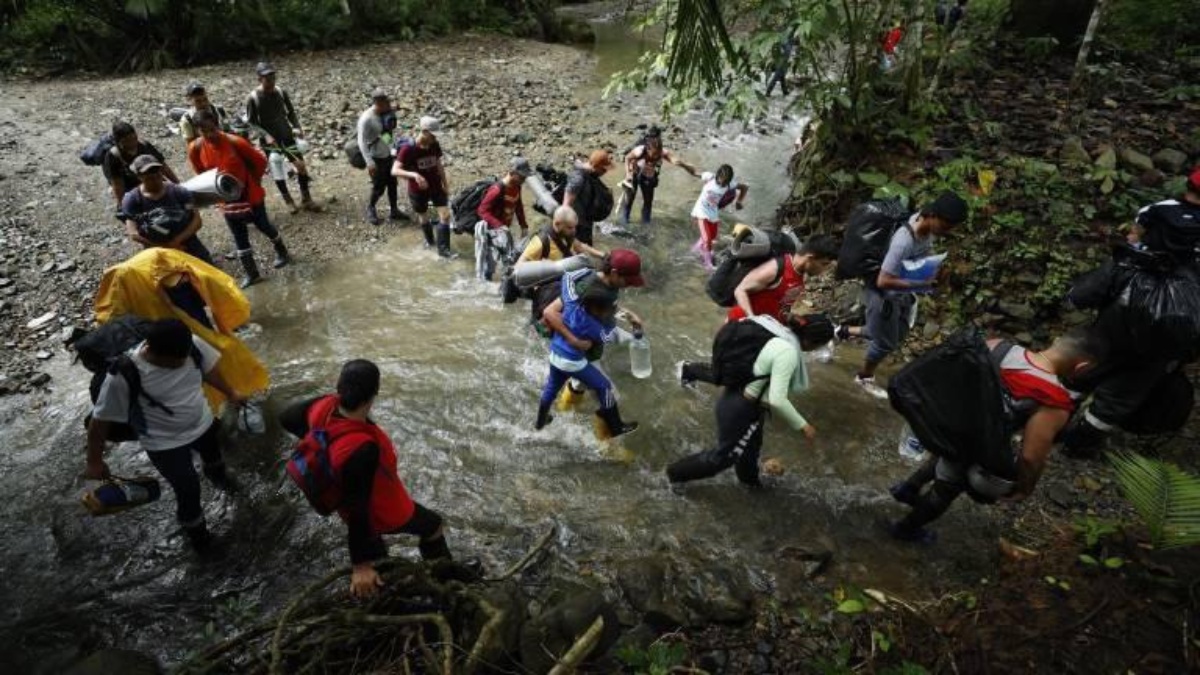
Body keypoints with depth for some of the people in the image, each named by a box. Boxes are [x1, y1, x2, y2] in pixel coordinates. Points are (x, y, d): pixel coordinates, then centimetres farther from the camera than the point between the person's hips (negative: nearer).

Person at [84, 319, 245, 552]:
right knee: (188, 490, 6)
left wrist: (230, 394, 11)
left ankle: (217, 476, 70)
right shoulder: (124, 377, -36)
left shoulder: (192, 345, -26)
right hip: (164, 444, -5)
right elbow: (100, 420, -21)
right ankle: (194, 530, 39)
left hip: (203, 424, 5)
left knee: (213, 455, 33)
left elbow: (209, 369, -3)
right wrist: (95, 462, -11)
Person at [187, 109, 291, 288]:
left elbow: (260, 161, -11)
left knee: (263, 226, 15)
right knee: (239, 237, 9)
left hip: (250, 194, -3)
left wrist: (252, 181, -3)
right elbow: (200, 172, 7)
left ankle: (282, 253, 41)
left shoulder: (234, 141, -22)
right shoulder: (195, 148, -11)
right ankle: (251, 273, 20)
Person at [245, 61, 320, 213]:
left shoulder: (281, 92, -3)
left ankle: (306, 200, 13)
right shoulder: (252, 98, -13)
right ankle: (288, 200, 25)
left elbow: (291, 112, 8)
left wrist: (298, 127, -8)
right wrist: (266, 135, -23)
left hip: (287, 136, 3)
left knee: (302, 165, 1)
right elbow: (251, 122, -9)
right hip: (269, 140, -3)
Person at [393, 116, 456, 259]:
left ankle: (443, 249, 2)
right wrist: (414, 174, -46)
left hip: (436, 187, 3)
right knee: (423, 218, 15)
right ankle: (429, 240, 44)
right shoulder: (408, 149, -24)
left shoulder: (435, 145, -8)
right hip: (418, 191, -3)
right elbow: (395, 171, -30)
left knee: (445, 215, -7)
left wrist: (445, 185, 9)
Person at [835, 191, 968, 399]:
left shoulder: (926, 223, -12)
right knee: (886, 343, 11)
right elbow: (883, 282, -35)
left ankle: (846, 331, 38)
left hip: (902, 293, 8)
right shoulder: (904, 241, -37)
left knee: (898, 336, 23)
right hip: (885, 296, -8)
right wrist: (918, 286, -32)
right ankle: (864, 378, 38)